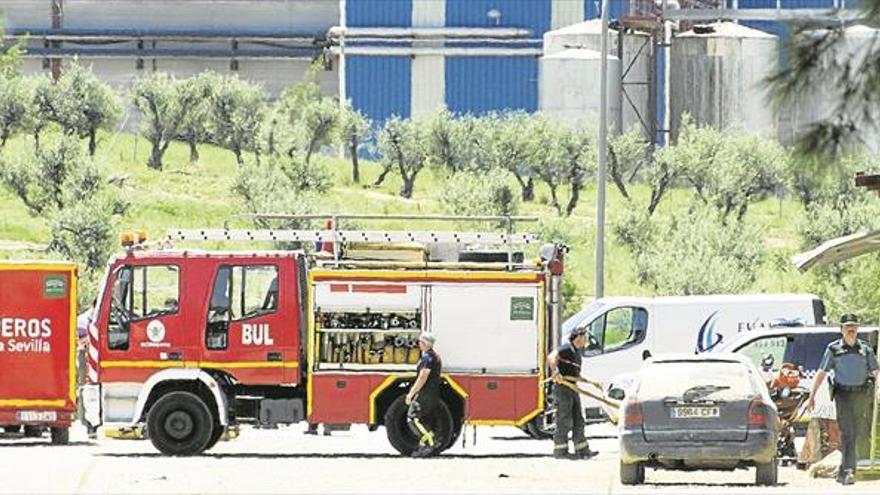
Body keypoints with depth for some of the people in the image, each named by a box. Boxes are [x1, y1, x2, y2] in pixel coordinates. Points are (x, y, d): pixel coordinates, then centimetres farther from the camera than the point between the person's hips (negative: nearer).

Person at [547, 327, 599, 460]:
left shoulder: (576, 353, 19)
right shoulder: (566, 349, -9)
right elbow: (551, 358, -27)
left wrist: (590, 382, 30)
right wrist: (555, 371, -40)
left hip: (572, 389, 9)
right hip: (562, 388, -9)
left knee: (578, 421, 9)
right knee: (564, 421, -6)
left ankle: (582, 450, 13)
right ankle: (560, 451, -1)